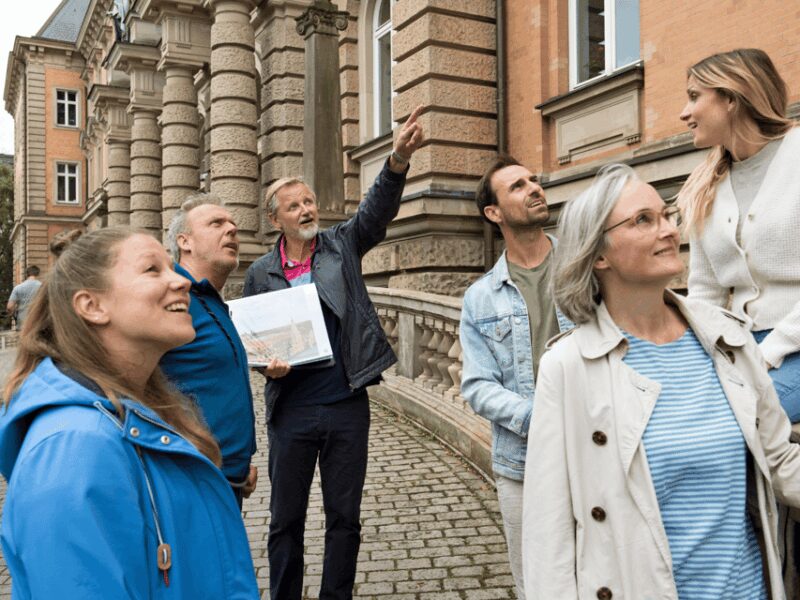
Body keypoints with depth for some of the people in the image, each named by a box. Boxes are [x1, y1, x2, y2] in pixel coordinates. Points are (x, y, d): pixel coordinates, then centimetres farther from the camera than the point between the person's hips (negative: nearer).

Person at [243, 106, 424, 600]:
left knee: (345, 517, 12)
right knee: (286, 519, 13)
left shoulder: (342, 246, 3)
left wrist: (399, 158, -29)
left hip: (348, 405, 0)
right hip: (291, 409, 0)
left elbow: (377, 210, -12)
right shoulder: (261, 273, 4)